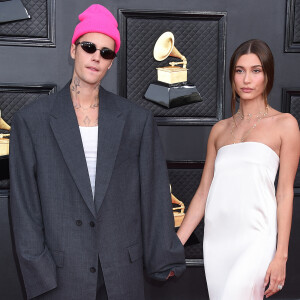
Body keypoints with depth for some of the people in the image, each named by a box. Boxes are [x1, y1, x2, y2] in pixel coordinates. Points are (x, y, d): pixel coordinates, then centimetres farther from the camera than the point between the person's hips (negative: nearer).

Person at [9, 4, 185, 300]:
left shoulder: (137, 120, 3)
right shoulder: (31, 120, -1)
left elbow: (154, 194, 5)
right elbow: (24, 200, -2)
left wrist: (164, 260, 6)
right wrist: (37, 274, -5)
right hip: (62, 275, -1)